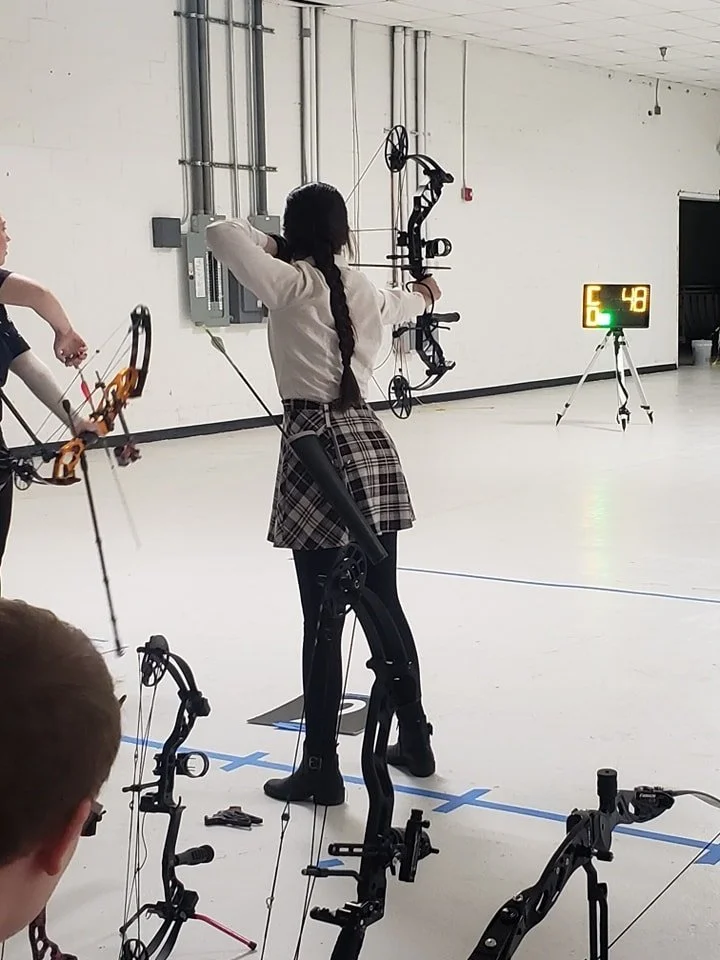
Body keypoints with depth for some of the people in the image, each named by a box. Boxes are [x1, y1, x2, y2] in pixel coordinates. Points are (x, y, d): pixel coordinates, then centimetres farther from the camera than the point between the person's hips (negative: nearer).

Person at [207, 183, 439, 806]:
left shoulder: (291, 283, -6)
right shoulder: (365, 290, 13)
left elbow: (221, 232, -15)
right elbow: (400, 305, 37)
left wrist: (272, 244, 5)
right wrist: (424, 294, 61)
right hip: (372, 445, 6)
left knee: (322, 620, -1)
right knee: (385, 606, 16)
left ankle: (322, 768, 7)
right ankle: (415, 740, 28)